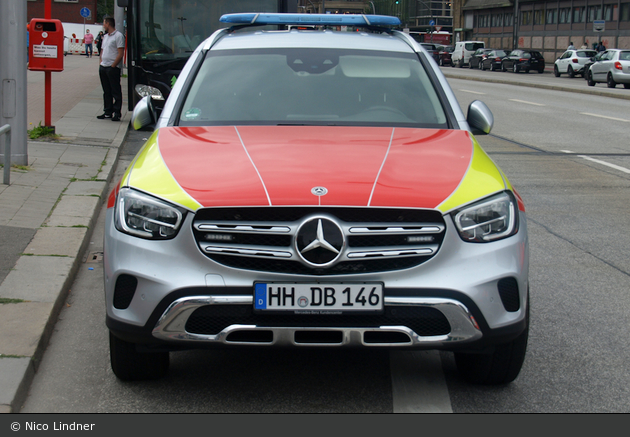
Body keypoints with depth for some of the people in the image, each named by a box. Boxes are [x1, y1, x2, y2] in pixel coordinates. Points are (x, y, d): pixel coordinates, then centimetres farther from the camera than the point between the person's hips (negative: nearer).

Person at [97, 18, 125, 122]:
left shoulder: (118, 36, -8)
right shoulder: (105, 36, 18)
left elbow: (120, 54, -14)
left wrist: (112, 66, -16)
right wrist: (101, 62, 11)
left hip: (113, 68, -8)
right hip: (103, 67, 8)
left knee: (116, 92, -4)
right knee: (106, 91, 11)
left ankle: (117, 113, -2)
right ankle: (108, 112, 17)